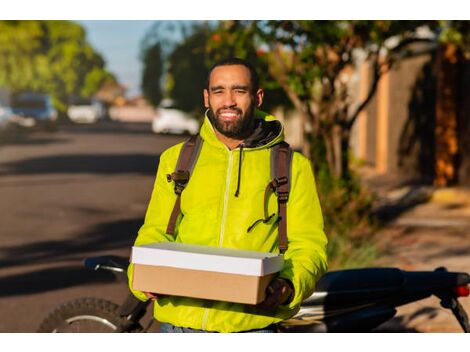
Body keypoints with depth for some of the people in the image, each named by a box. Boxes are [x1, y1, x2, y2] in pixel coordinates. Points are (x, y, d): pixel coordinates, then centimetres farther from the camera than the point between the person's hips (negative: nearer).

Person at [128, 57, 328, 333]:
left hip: (251, 323, -2)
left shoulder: (292, 166, 8)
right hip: (182, 320, 2)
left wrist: (288, 287, -17)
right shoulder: (176, 159, 14)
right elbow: (156, 232, 13)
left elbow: (308, 243, 4)